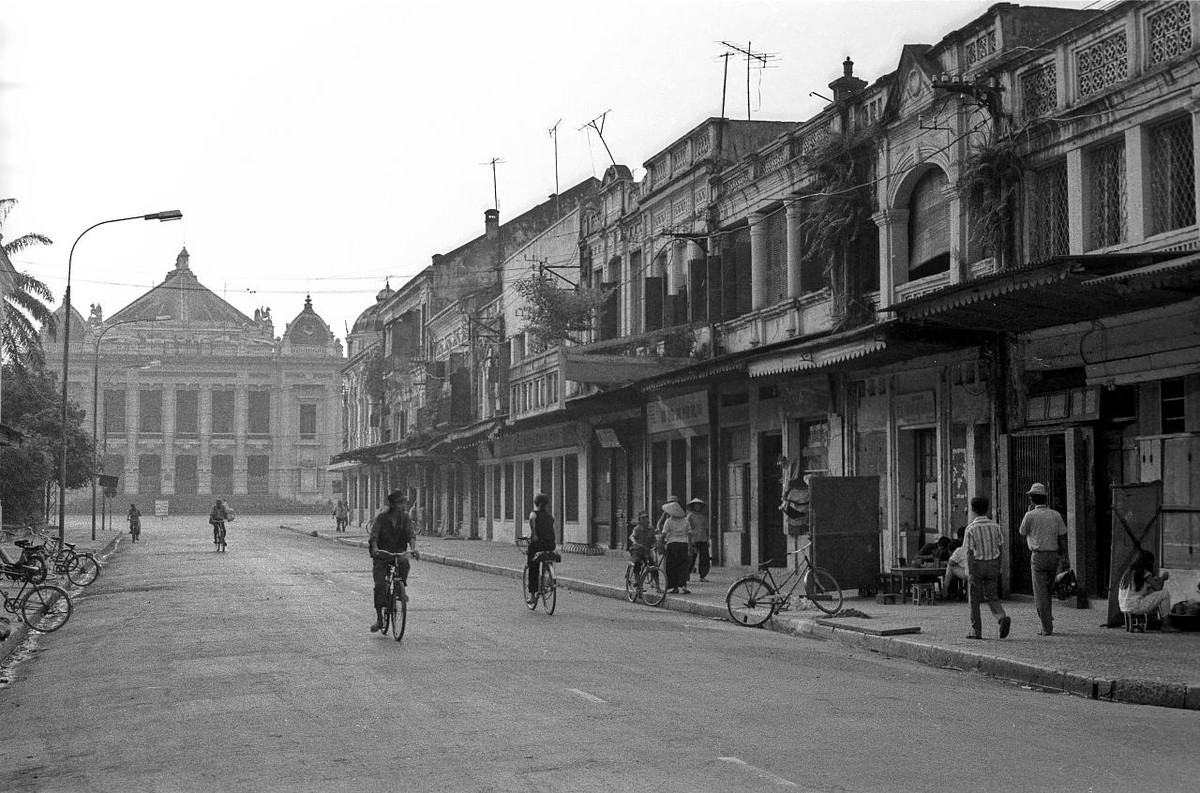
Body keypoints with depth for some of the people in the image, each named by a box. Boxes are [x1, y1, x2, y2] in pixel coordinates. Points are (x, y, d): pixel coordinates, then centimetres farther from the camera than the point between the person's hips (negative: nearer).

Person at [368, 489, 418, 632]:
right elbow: (373, 536, -21)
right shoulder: (381, 517, -12)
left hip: (398, 552, 2)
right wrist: (375, 549, -41)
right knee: (379, 585, -11)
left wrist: (414, 548, -32)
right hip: (381, 555, -1)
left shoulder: (405, 516, -3)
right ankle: (379, 618, 0)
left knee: (404, 562, -34)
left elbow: (410, 534, -12)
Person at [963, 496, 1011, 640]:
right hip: (993, 564, 4)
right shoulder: (995, 526, 1)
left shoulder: (971, 528, -11)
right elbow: (1001, 547, 5)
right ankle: (1002, 618, -15)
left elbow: (969, 552, -15)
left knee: (974, 599, 9)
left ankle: (976, 631, 11)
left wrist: (970, 574, -16)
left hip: (977, 564, -4)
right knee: (992, 597, 12)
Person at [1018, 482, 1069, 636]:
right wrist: (1065, 559, 7)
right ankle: (1048, 619, 21)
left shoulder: (1030, 515, -8)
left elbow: (1022, 533, 9)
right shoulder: (1055, 515, 4)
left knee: (1040, 593, -1)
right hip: (1054, 556, 4)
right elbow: (1063, 538, 4)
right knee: (1048, 590, 21)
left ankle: (1047, 628, -3)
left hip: (1038, 556, -4)